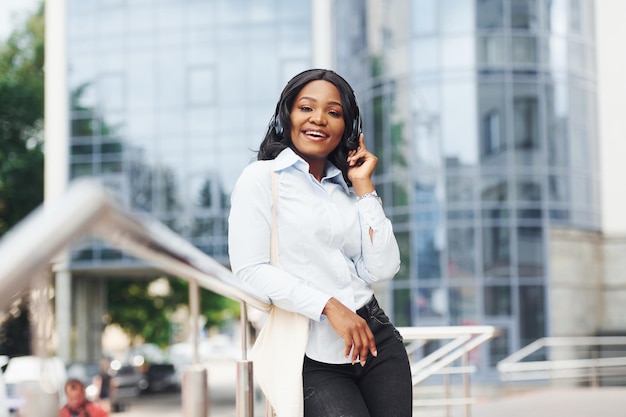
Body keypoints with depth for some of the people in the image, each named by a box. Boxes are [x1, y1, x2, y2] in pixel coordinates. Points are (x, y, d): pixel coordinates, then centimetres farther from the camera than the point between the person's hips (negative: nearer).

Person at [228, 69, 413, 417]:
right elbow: (250, 269, -11)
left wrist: (364, 188, 2)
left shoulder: (346, 187, 14)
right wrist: (329, 306, -17)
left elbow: (382, 270, 3)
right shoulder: (261, 178, 1)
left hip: (377, 339, 5)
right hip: (312, 357, -4)